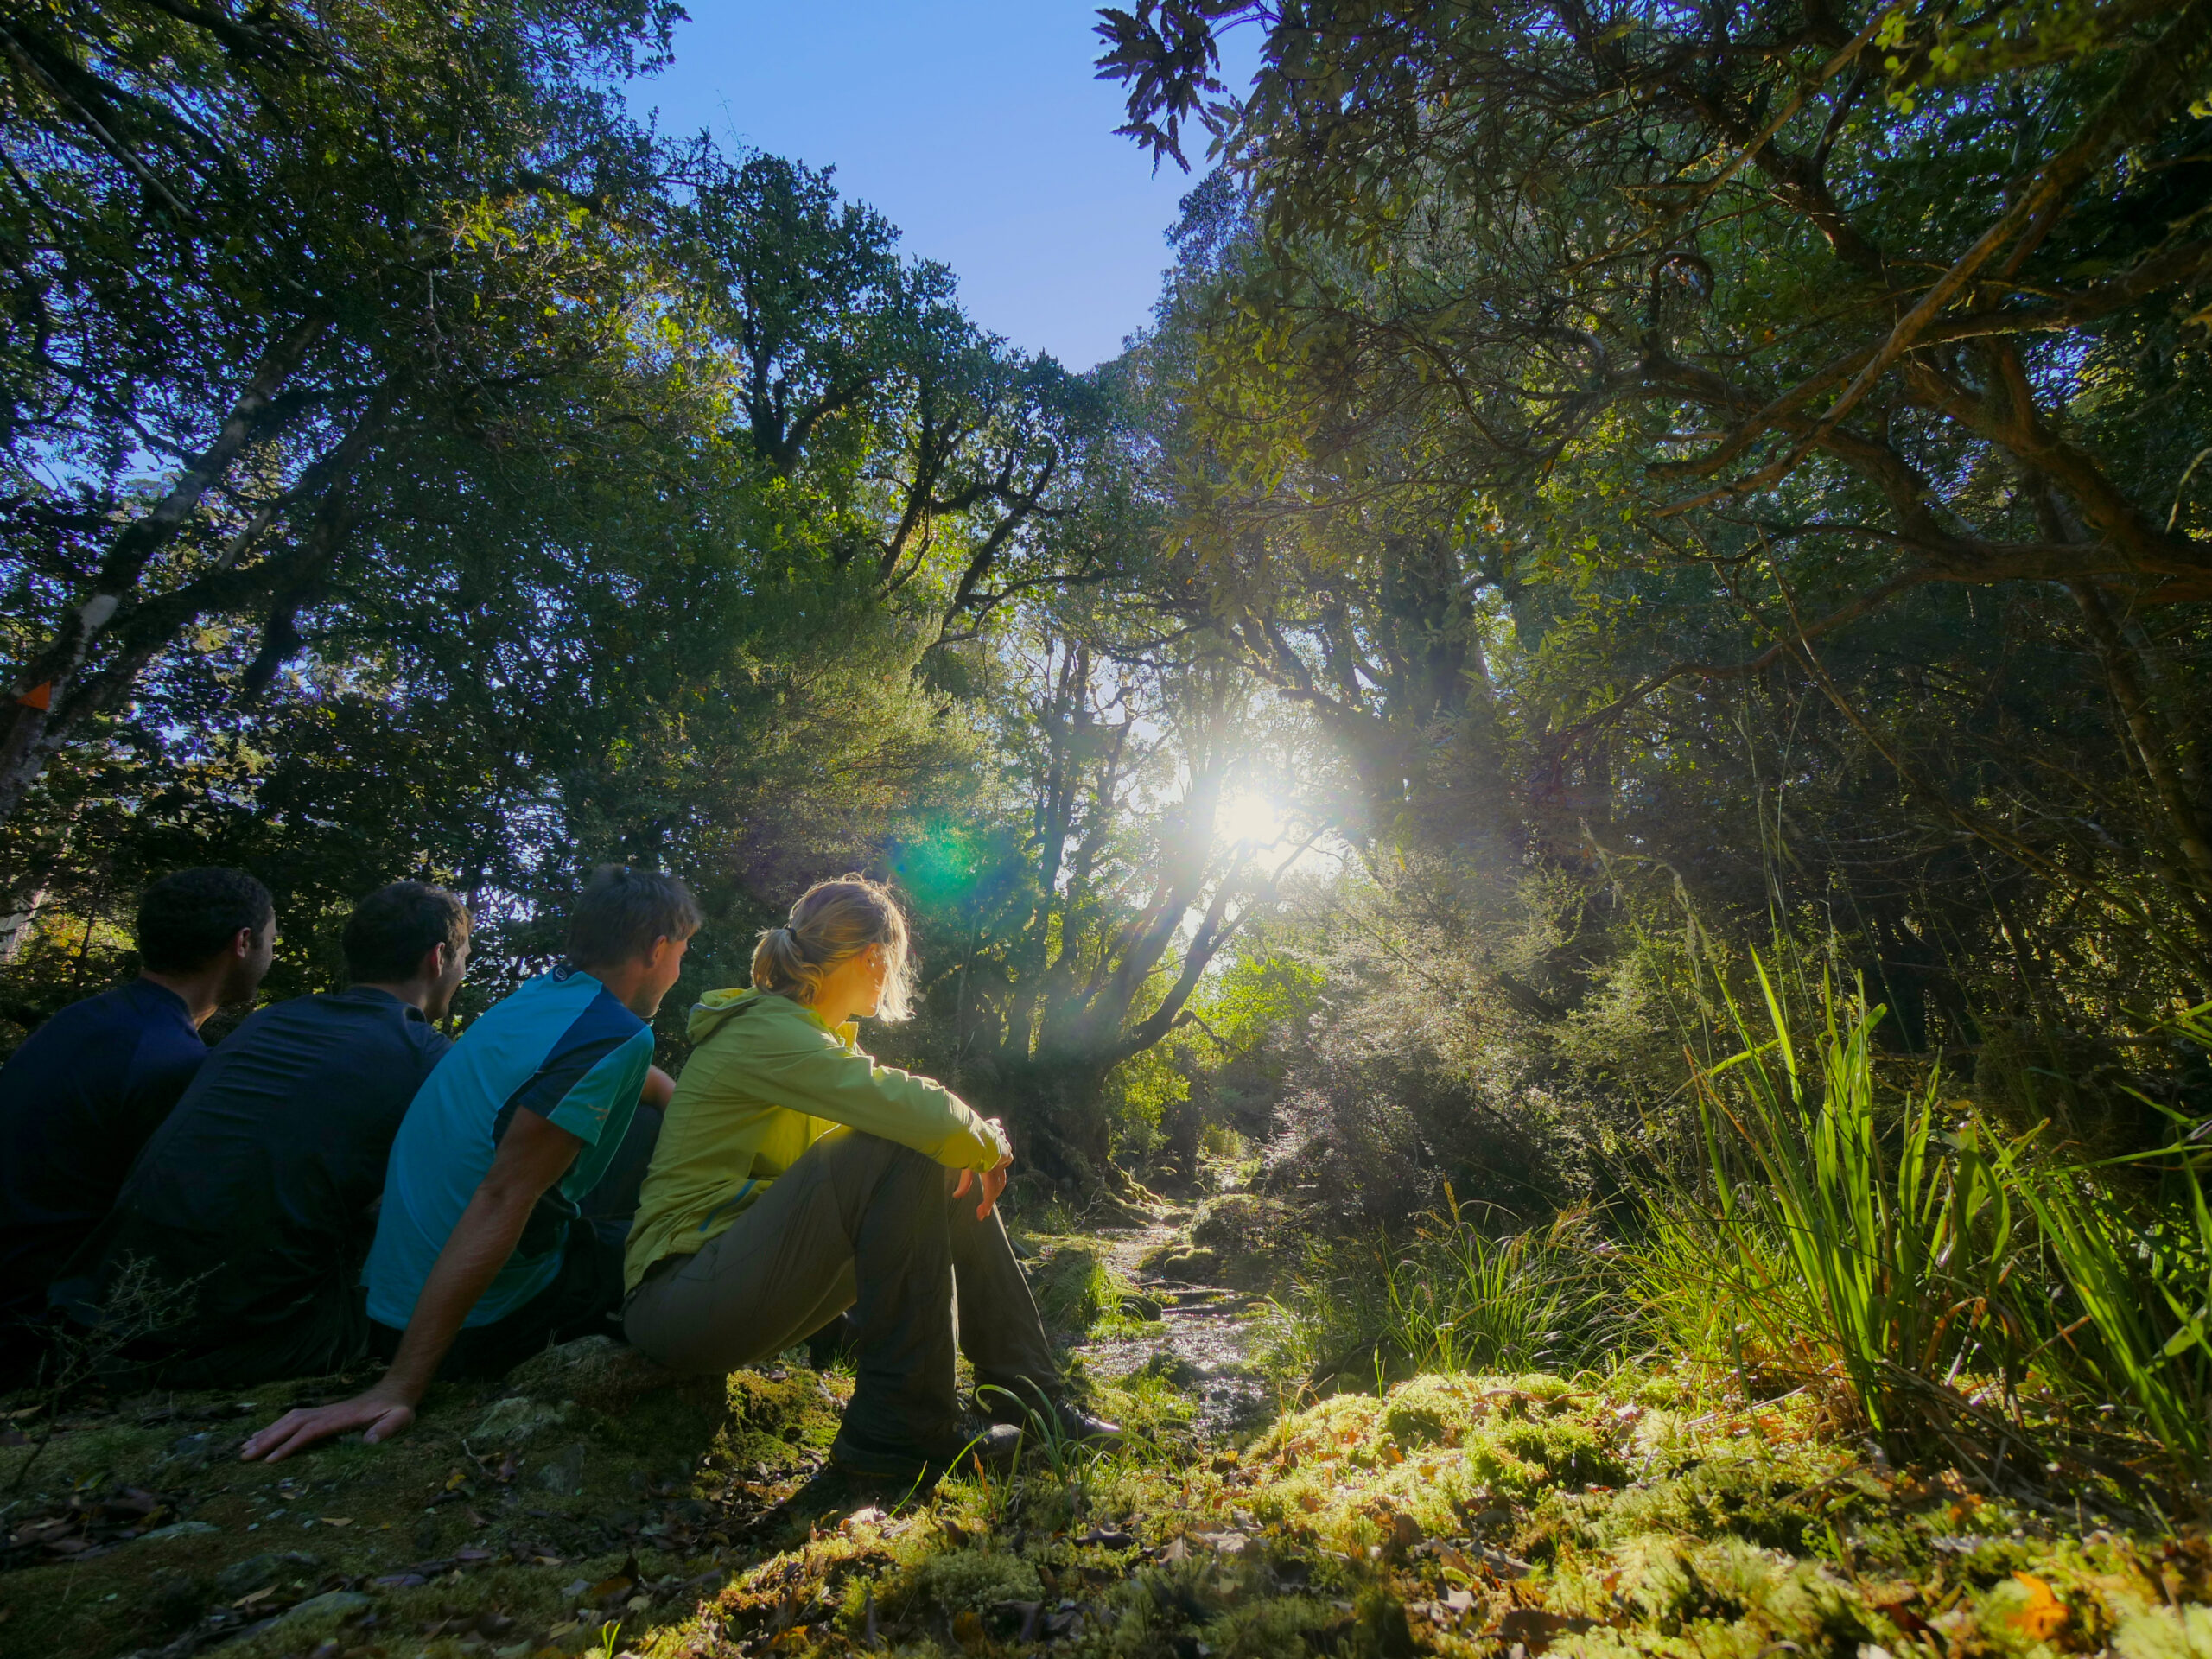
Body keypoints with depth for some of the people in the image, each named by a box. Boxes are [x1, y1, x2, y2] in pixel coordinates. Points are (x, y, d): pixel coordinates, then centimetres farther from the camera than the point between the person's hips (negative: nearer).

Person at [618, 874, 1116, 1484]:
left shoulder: (800, 1031, 11)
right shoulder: (765, 1032, -20)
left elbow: (894, 1113, 18)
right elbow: (906, 1107, -32)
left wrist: (977, 1145, -1)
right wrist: (989, 1142, -13)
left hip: (752, 1283, 9)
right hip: (682, 1292, -9)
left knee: (952, 1173, 2)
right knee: (899, 1154, -27)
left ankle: (1028, 1394, 6)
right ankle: (900, 1427, -18)